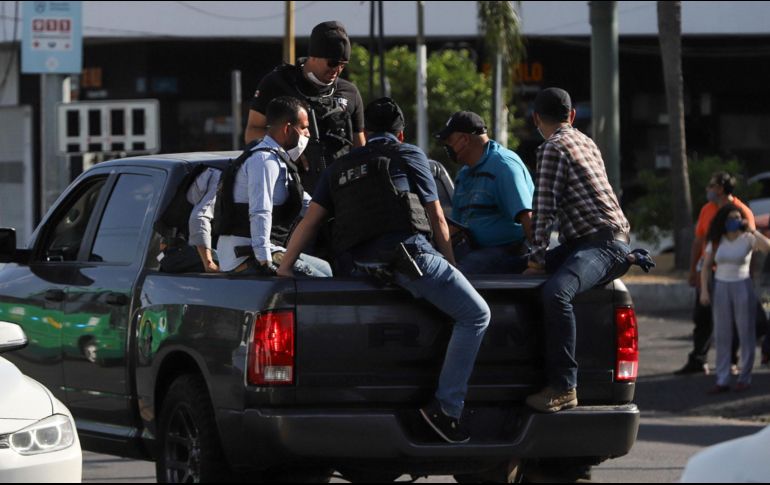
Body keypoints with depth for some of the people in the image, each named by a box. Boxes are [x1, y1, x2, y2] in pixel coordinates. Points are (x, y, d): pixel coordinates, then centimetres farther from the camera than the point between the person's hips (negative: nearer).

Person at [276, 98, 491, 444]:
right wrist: (450, 264, 26)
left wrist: (284, 267, 20)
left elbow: (310, 221, 18)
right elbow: (437, 219, 15)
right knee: (476, 315, 1)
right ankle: (446, 406, -11)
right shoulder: (408, 156, 14)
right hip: (409, 253, -6)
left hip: (361, 263, 6)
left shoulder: (340, 169, 26)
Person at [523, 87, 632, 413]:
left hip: (601, 242, -10)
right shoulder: (586, 142, 22)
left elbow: (545, 207, -12)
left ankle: (563, 387, -41)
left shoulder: (553, 148, -7)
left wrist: (537, 257, -8)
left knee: (555, 291, -34)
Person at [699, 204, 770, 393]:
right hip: (721, 289, 3)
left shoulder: (748, 239, -6)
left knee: (746, 333, 2)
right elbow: (706, 266, 5)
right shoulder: (716, 241, 3)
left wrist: (751, 229, -26)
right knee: (721, 336, 2)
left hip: (743, 288, -3)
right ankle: (722, 381, 4)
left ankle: (745, 378, 12)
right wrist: (704, 291, -5)